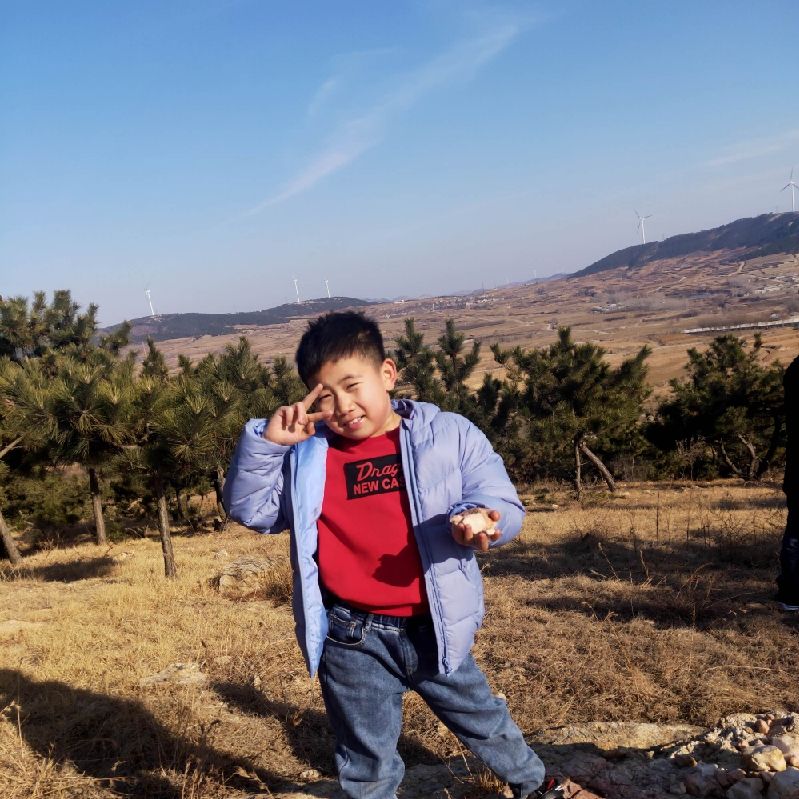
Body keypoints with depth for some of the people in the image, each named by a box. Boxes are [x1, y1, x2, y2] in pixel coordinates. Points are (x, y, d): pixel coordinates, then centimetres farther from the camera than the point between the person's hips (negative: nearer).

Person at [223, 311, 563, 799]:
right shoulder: (306, 456, -3)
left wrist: (478, 521, -31)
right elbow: (249, 509, -3)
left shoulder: (450, 435, -8)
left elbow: (504, 506, -7)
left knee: (484, 721, 27)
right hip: (352, 642, 0)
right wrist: (265, 442, -17)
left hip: (432, 630, 1)